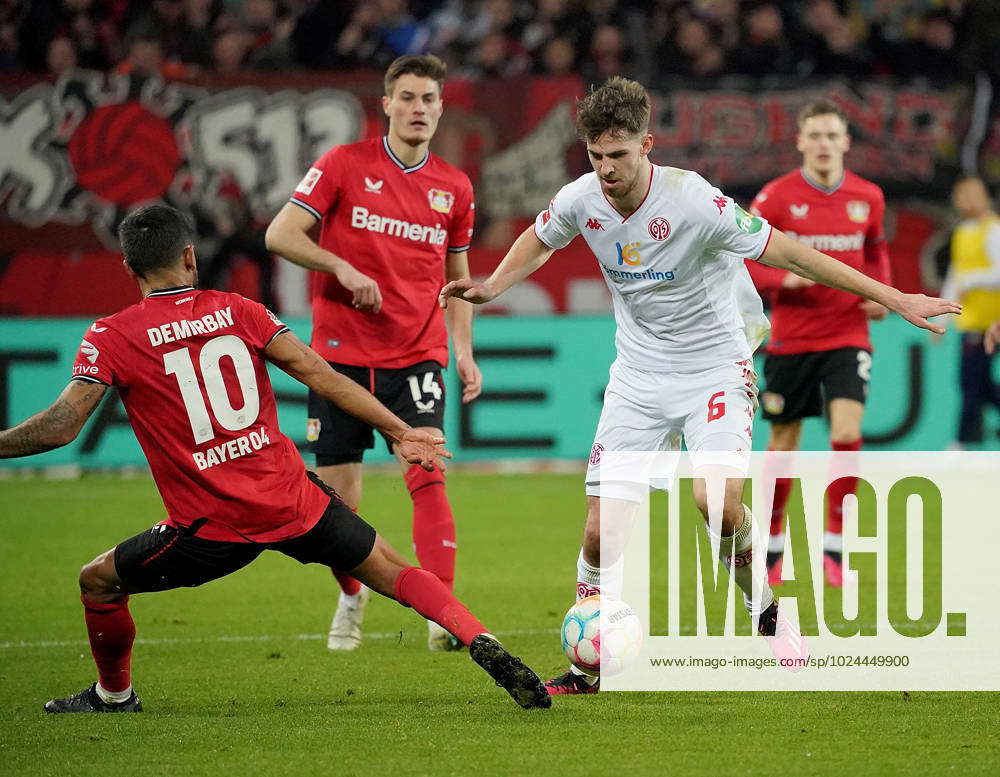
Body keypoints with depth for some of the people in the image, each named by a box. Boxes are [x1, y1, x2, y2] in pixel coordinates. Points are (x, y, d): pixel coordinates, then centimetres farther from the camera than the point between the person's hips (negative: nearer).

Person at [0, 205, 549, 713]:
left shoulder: (111, 338, -3)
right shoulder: (237, 311, 5)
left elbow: (61, 426, -10)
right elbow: (320, 376, 1)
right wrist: (400, 432, 5)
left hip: (212, 529, -2)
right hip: (293, 502, 2)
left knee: (98, 582, 20)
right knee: (395, 572, 13)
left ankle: (113, 696, 34)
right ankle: (480, 641, -7)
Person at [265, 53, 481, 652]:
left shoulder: (454, 187, 8)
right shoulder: (344, 164, -1)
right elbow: (281, 234, -4)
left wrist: (465, 353, 9)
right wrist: (344, 269, -17)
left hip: (417, 356, 1)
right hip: (341, 352, -1)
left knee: (428, 476, -17)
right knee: (340, 498, 2)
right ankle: (352, 596, 30)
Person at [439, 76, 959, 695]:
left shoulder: (694, 201, -23)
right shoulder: (581, 200, -8)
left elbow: (784, 251, -19)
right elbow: (539, 241, 17)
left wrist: (893, 298, -18)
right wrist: (490, 288, 1)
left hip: (714, 369, -4)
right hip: (638, 378, 4)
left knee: (718, 500, -27)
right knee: (602, 527, -4)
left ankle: (766, 611, 0)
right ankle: (586, 663, 13)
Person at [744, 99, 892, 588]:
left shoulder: (868, 197, 2)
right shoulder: (777, 197, -7)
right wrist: (783, 278, -21)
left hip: (847, 336, 1)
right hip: (790, 340, -1)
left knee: (847, 433, -17)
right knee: (783, 445, 6)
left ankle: (834, 545, -4)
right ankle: (772, 544, 26)